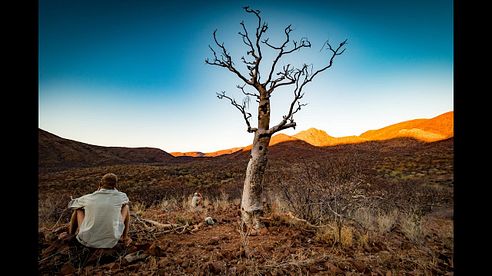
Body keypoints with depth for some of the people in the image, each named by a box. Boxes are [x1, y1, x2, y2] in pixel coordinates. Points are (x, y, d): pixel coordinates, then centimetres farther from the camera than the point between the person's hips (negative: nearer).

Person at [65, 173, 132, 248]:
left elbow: (71, 204, 21)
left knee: (78, 208, 20)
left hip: (88, 242, 2)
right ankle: (124, 237, 21)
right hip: (111, 242, -1)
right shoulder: (121, 196, -7)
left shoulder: (88, 198, -3)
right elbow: (126, 200, 20)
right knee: (126, 206, 15)